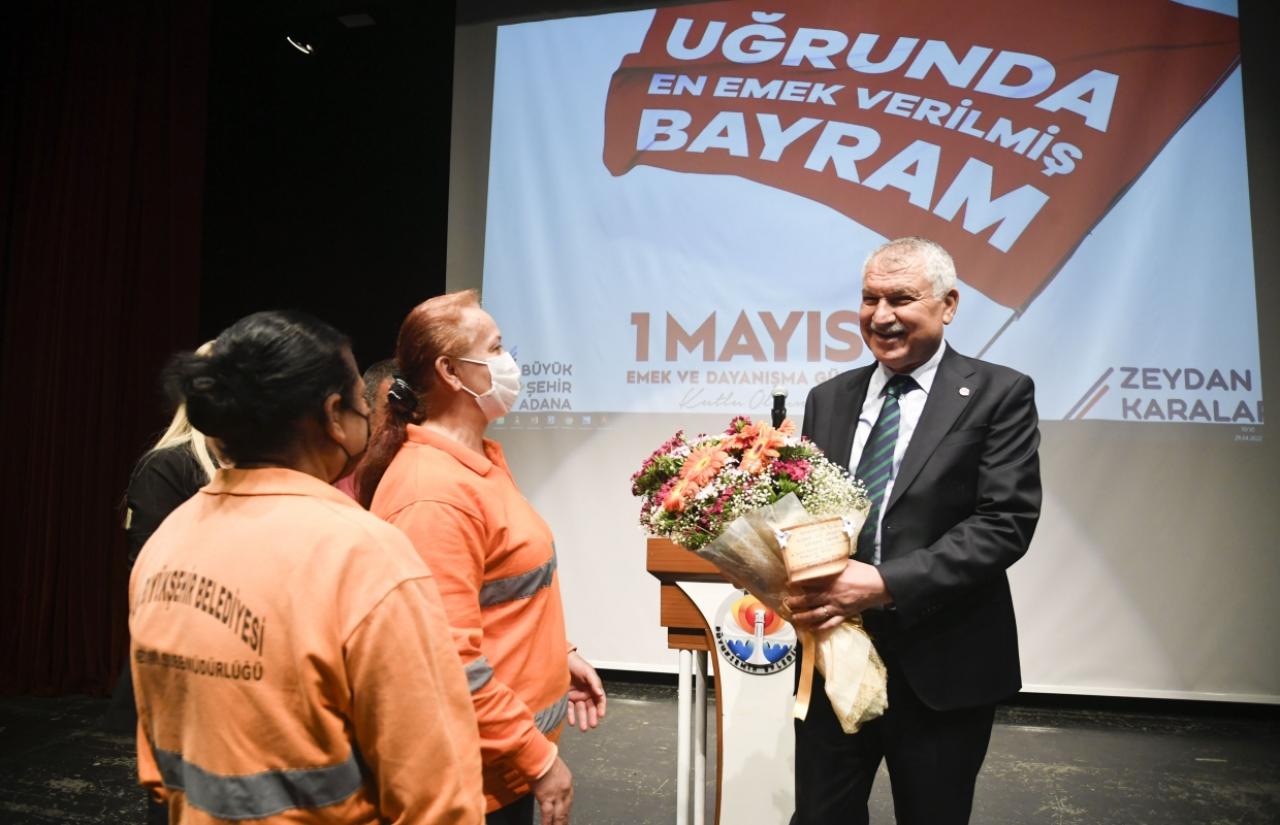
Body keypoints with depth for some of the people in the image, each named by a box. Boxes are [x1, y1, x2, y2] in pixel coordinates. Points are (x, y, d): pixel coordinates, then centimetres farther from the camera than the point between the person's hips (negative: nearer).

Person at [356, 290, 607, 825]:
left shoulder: (481, 458, 6)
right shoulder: (435, 492, -25)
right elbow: (449, 658, -26)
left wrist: (560, 657, 15)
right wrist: (538, 757, -19)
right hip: (481, 766, -9)